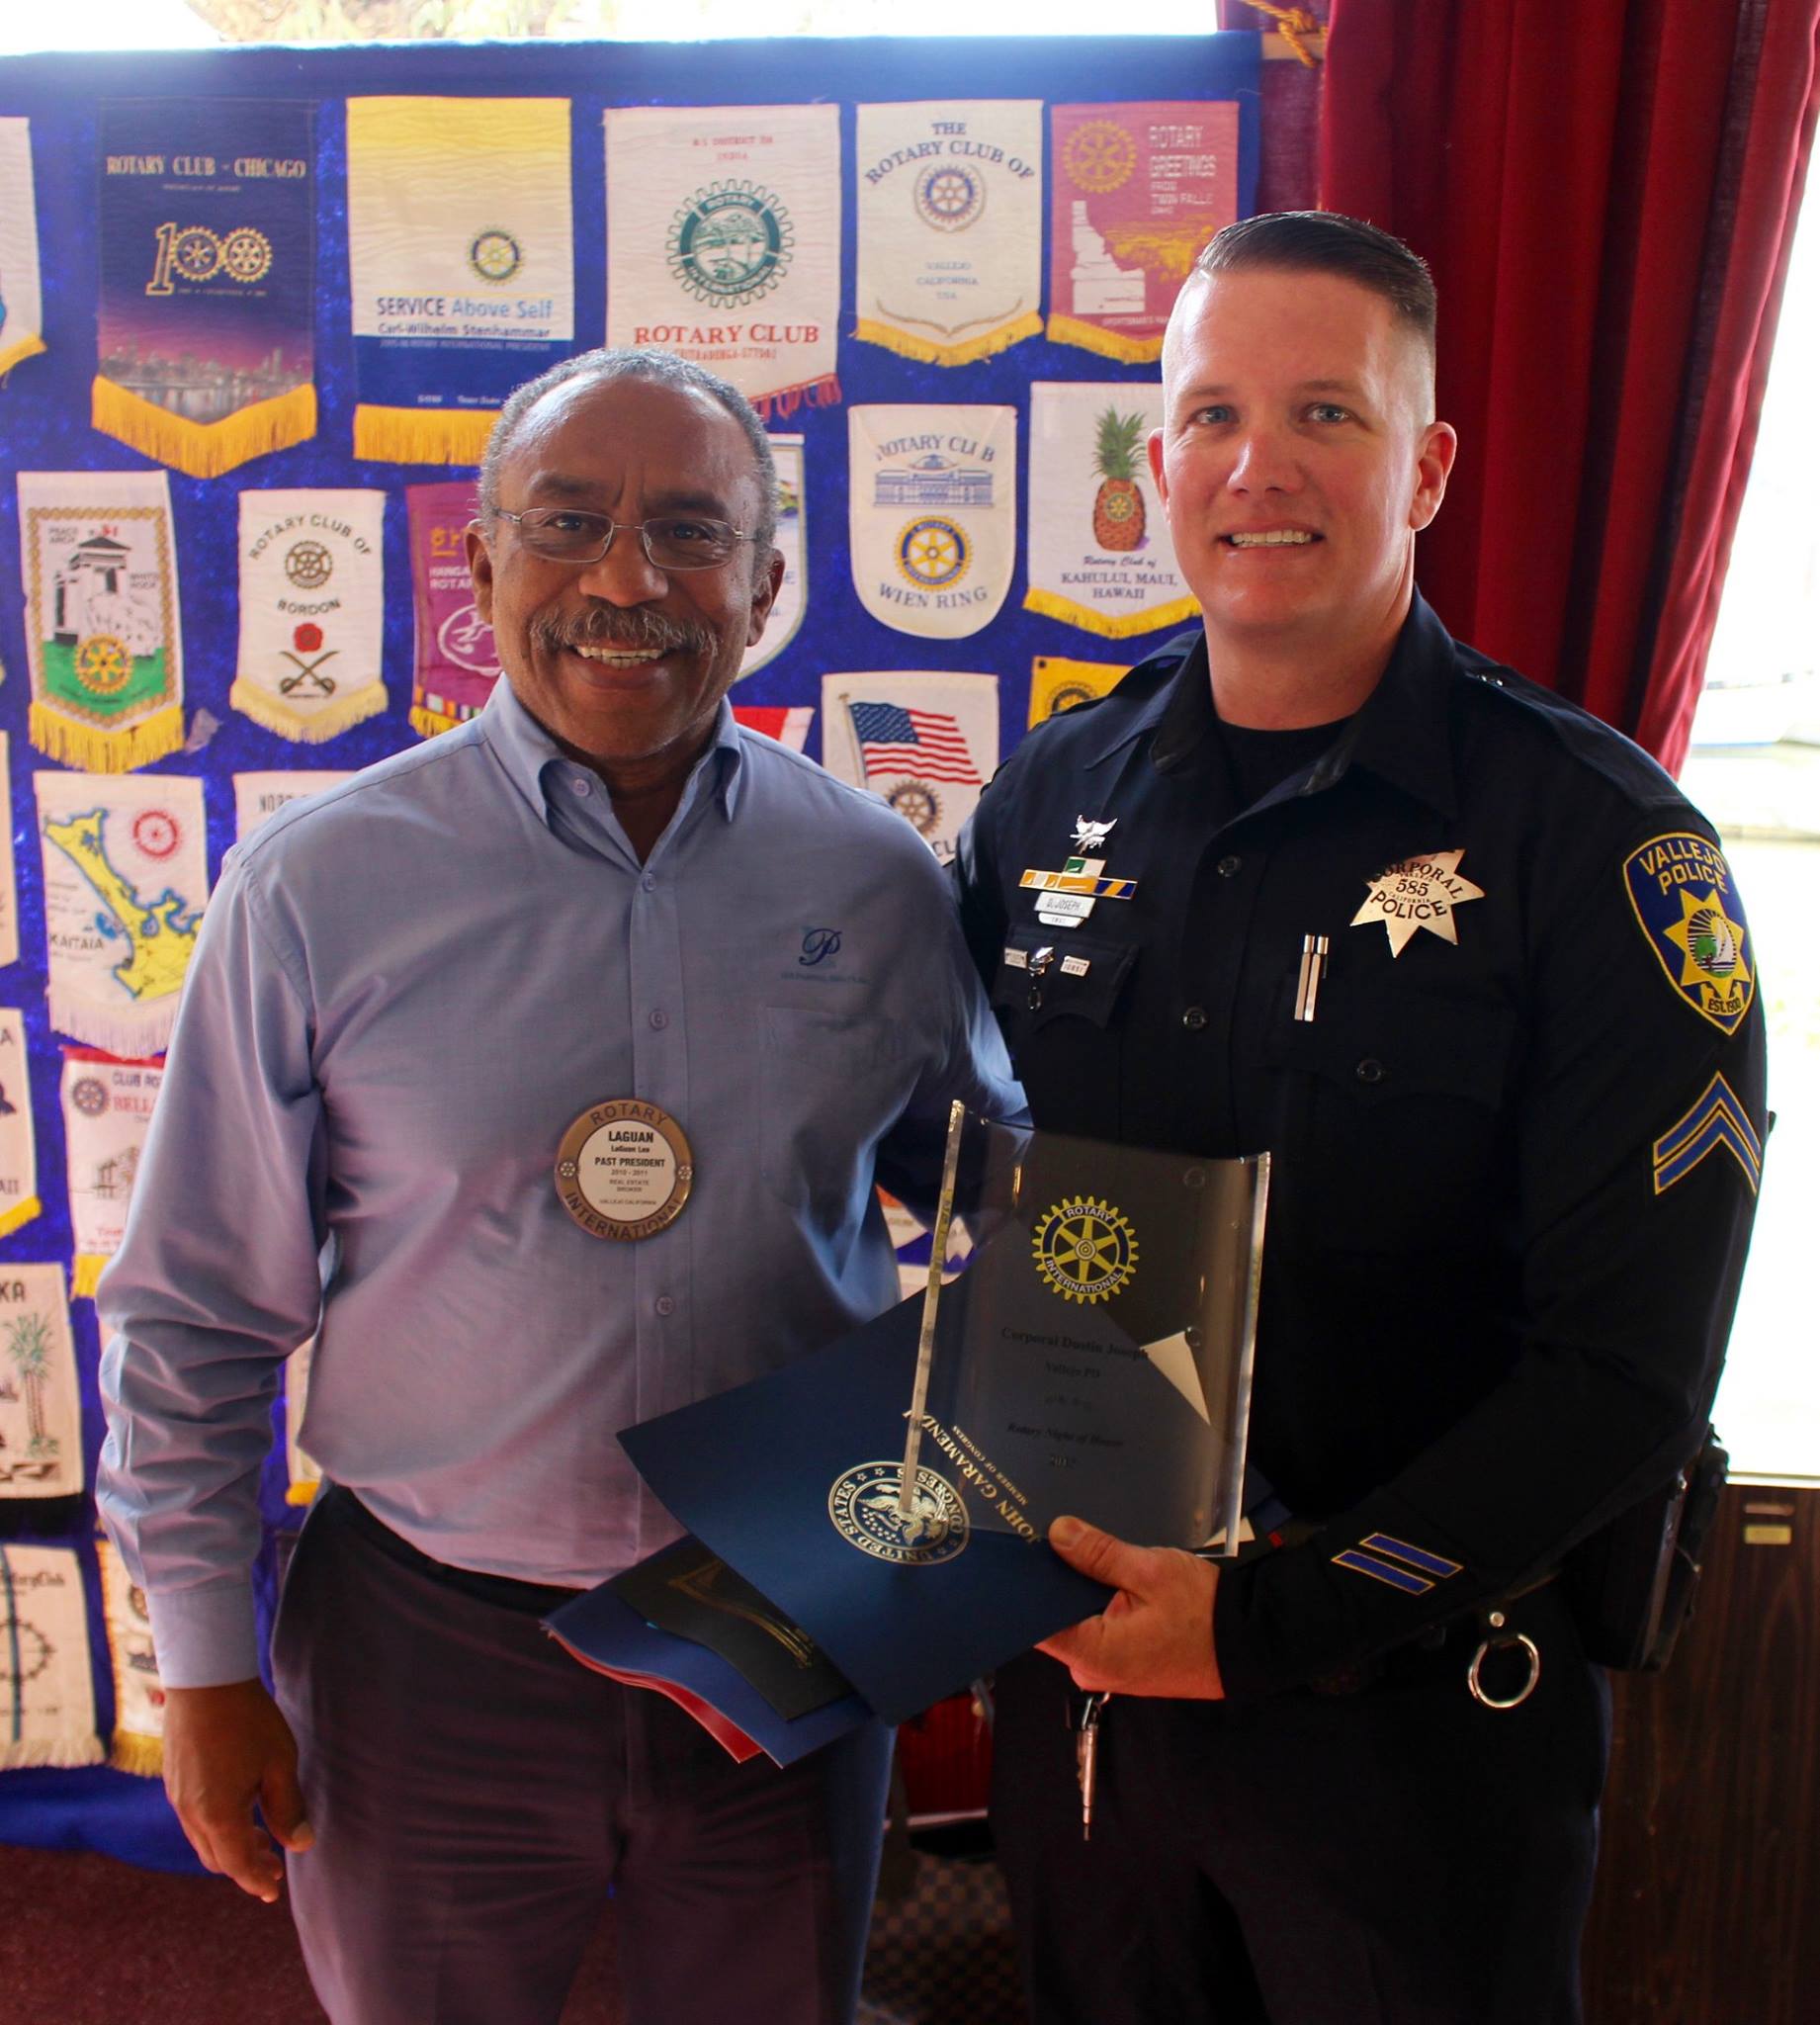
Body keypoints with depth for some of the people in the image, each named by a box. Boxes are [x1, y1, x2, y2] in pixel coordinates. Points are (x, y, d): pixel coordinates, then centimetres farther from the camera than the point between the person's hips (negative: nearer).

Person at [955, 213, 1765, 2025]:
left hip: (1413, 1718, -4)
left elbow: (1627, 1374, -16)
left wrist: (1272, 1618, -20)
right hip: (1077, 1667, 4)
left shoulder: (1595, 840, -14)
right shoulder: (1054, 795, 0)